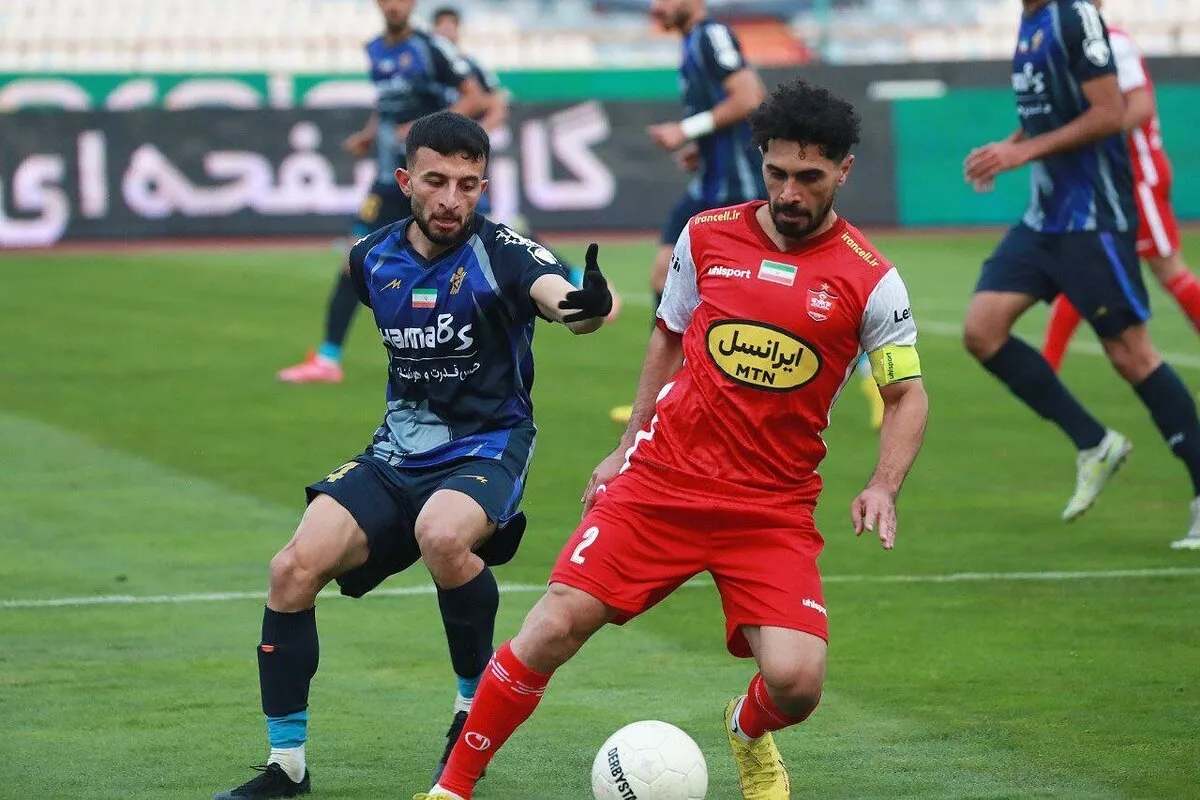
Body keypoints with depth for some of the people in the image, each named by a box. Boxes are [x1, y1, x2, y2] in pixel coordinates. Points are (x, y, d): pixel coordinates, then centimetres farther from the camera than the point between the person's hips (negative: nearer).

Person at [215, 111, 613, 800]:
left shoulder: (498, 252, -14)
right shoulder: (373, 259, 3)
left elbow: (559, 292, -35)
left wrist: (586, 303, -58)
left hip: (487, 449, -5)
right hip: (398, 455, 5)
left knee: (441, 534, -37)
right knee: (295, 568, -15)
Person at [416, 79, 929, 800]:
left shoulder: (869, 280, -4)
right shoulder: (708, 235, 4)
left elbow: (909, 394, 4)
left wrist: (884, 486, -12)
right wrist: (626, 449, 19)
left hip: (773, 509, -1)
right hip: (661, 477, 1)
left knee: (796, 683, -17)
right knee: (554, 628, -13)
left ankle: (750, 730, 22)